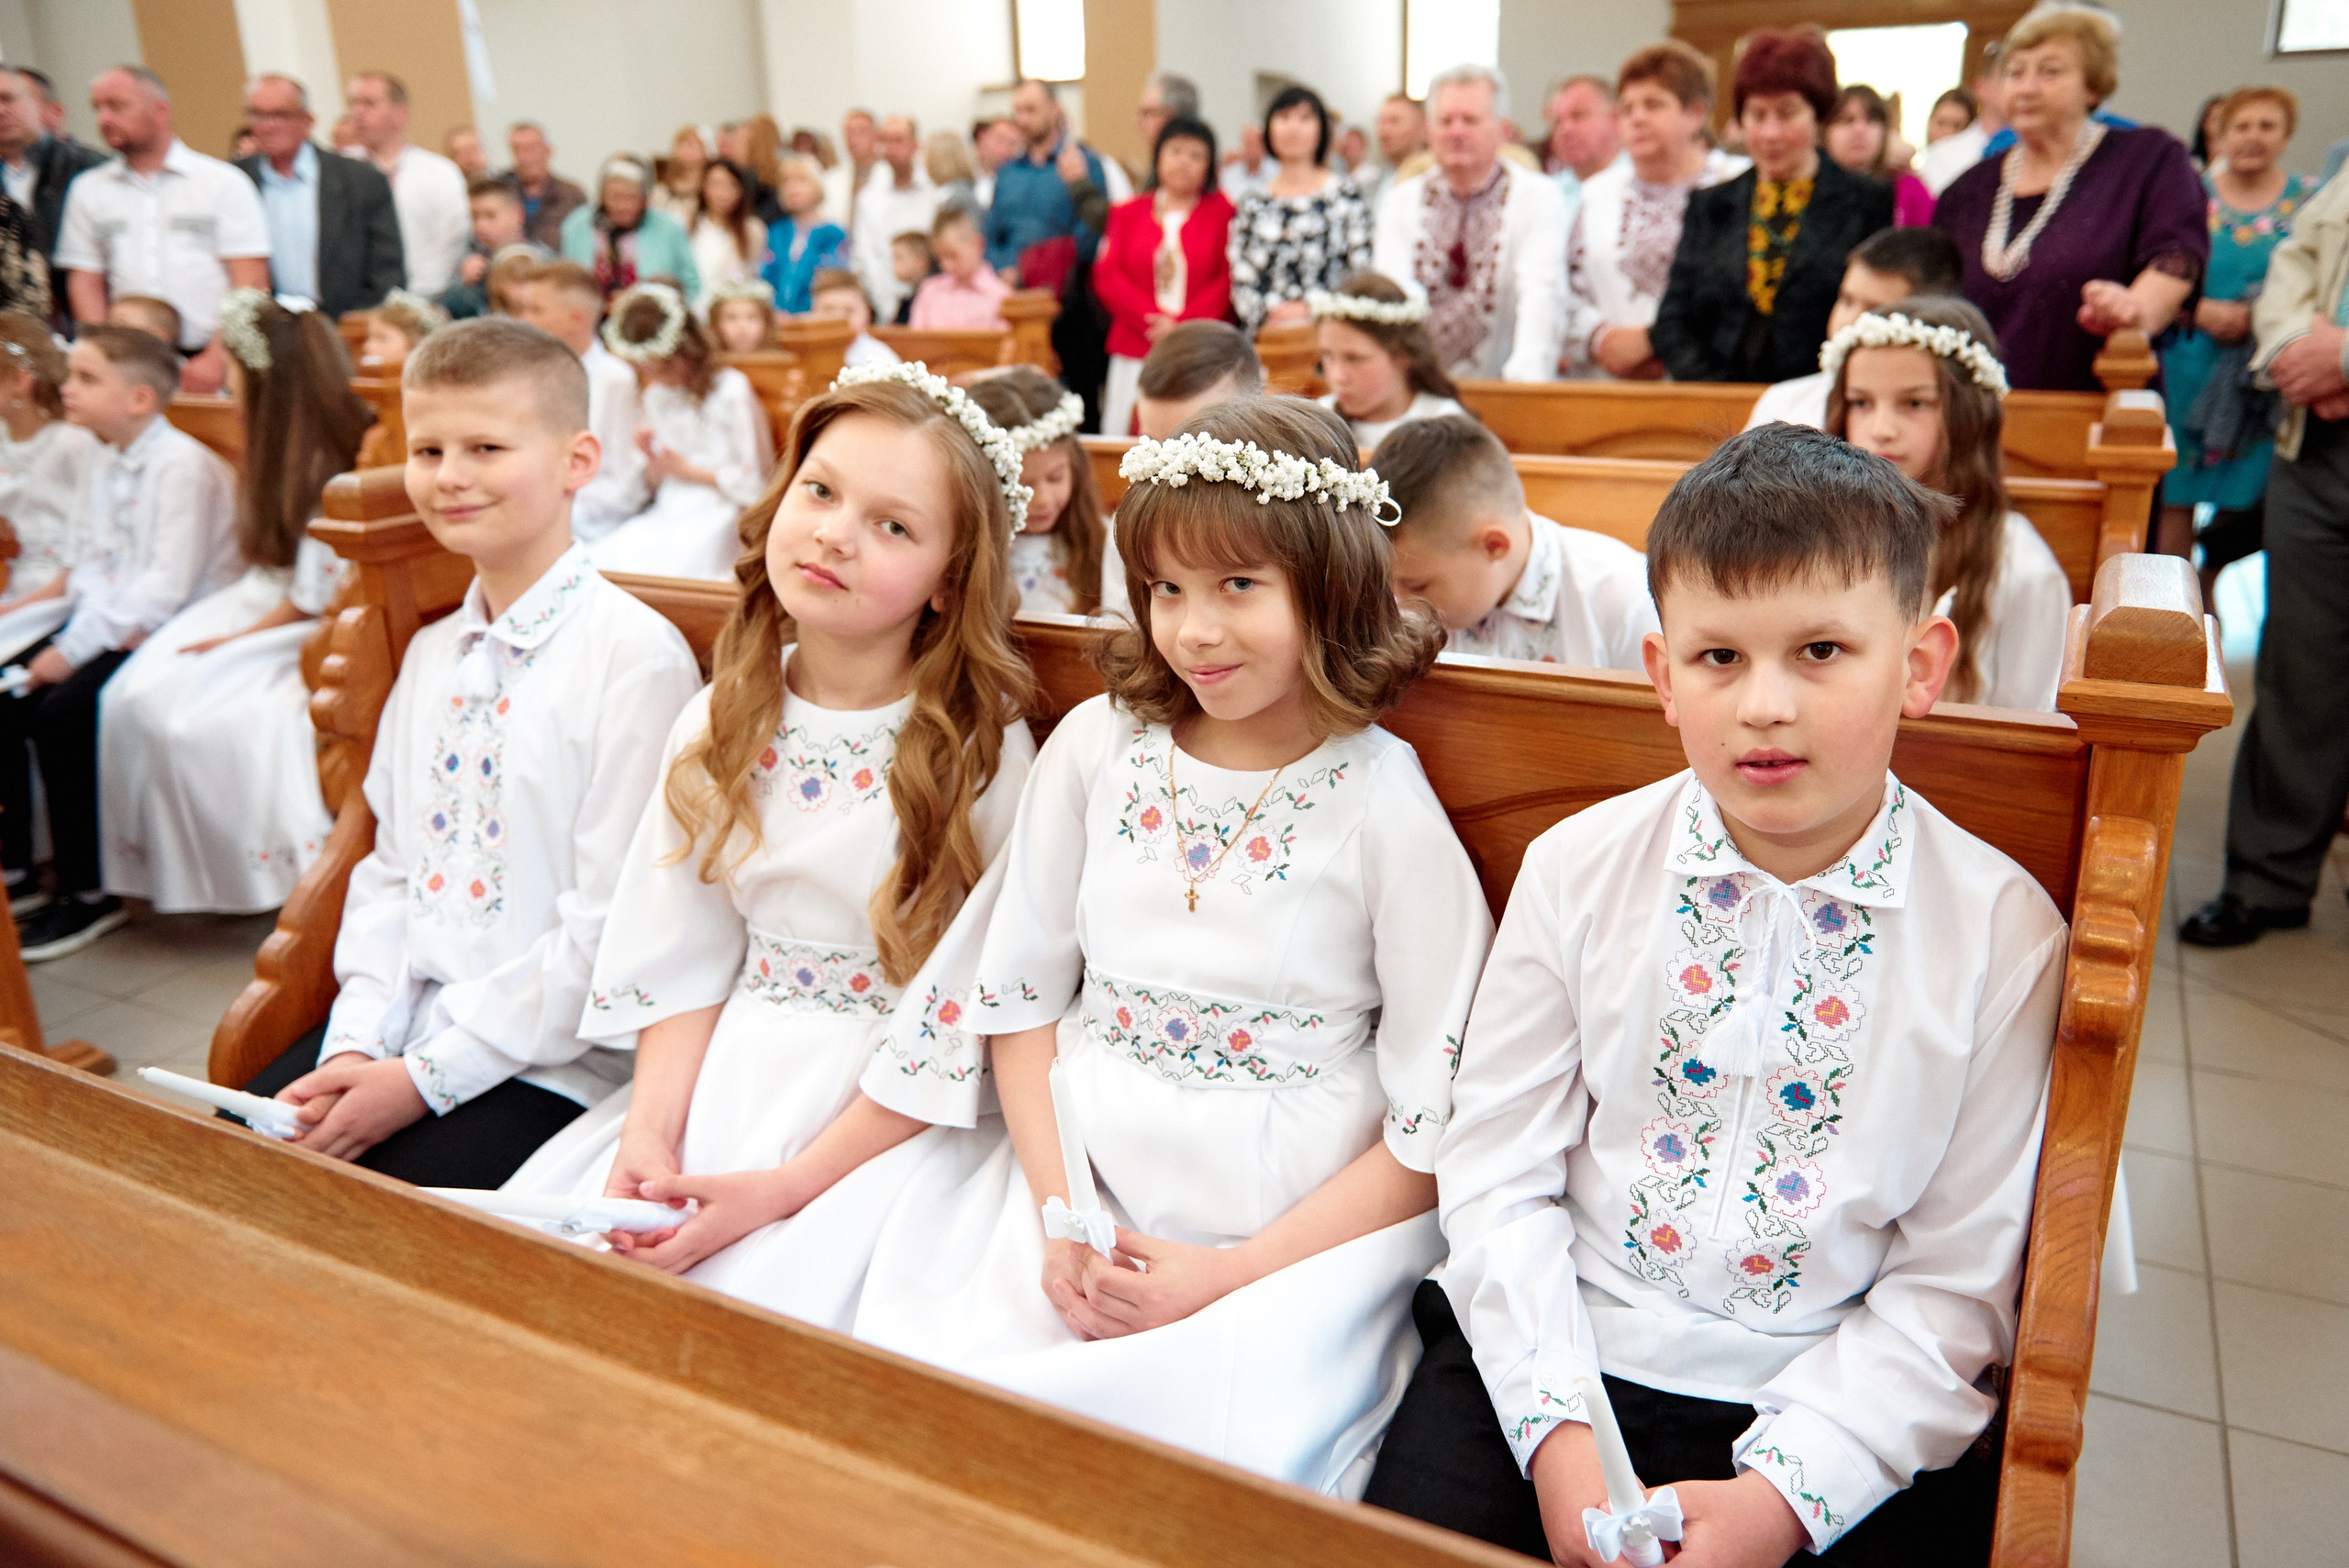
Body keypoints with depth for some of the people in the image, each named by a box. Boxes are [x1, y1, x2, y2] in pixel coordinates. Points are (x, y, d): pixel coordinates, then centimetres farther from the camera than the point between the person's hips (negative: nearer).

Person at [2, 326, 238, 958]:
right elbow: (93, 567, 15)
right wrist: (87, 623, -8)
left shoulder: (183, 465, -14)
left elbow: (168, 586, -20)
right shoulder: (105, 472, 16)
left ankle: (87, 894, -12)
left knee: (64, 710, -24)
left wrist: (78, 646, -20)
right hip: (113, 627, 9)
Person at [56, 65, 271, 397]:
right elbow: (85, 283, 13)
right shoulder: (87, 189, 17)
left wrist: (216, 360, -12)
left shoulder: (224, 182, 5)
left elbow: (250, 283, -2)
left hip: (209, 361, -2)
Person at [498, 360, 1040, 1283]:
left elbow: (947, 1030, -14)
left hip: (875, 1118, -5)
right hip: (722, 1069, 5)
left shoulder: (981, 755, -14)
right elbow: (684, 958, 4)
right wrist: (650, 1133, -10)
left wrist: (782, 1189, -17)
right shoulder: (720, 725, 3)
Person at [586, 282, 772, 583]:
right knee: (595, 561, -21)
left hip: (715, 516, -6)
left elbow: (752, 482, -3)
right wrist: (652, 459, -1)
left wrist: (689, 471, -1)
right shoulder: (656, 395, 18)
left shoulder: (731, 390, -1)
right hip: (666, 515, 6)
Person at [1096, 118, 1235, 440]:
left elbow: (1229, 279, 0)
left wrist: (1182, 326, -10)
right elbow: (1107, 277, 5)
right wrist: (1152, 321, -8)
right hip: (1134, 354, 2)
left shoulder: (1222, 212, 8)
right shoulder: (1128, 213, 14)